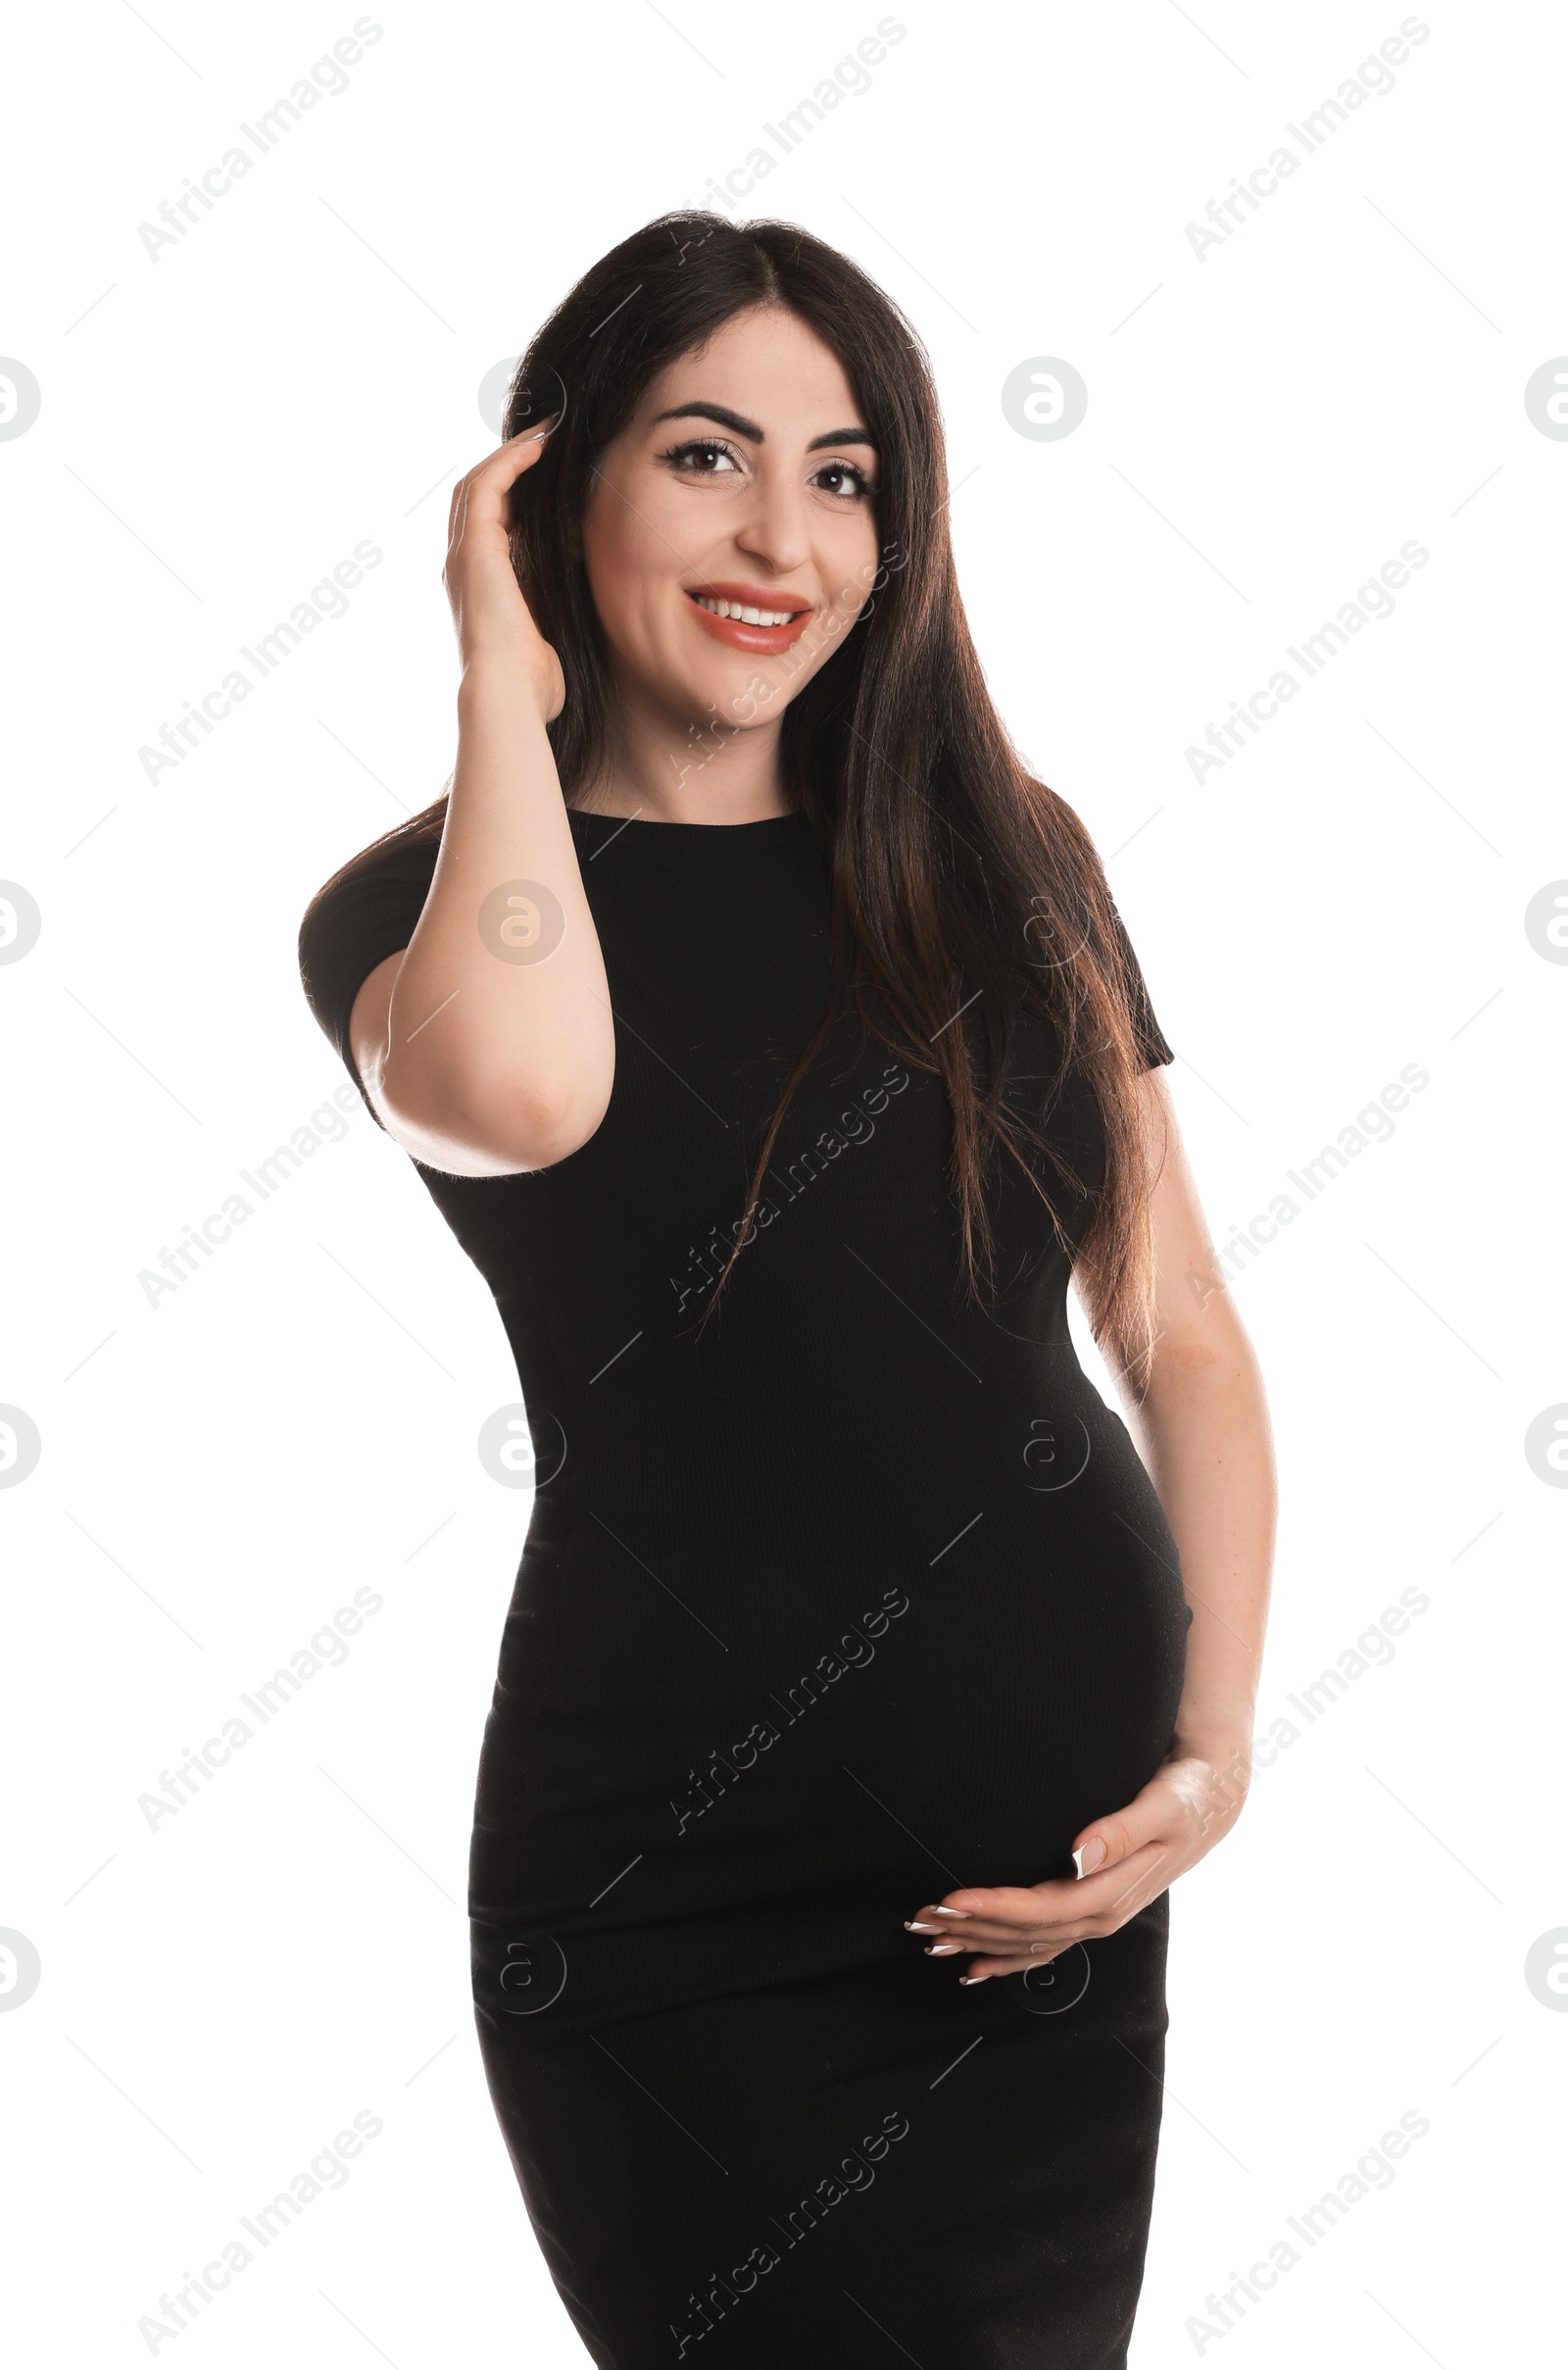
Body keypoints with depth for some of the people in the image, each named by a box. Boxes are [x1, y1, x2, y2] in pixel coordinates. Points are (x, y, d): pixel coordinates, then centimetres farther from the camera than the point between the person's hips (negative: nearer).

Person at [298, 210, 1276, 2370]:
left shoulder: (1005, 864, 6)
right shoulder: (418, 909, -5)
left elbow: (1179, 1325, 7)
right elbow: (519, 1090, -31)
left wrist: (1219, 1741, -6)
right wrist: (505, 683, -16)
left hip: (1055, 1869, 4)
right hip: (692, 1895, -4)